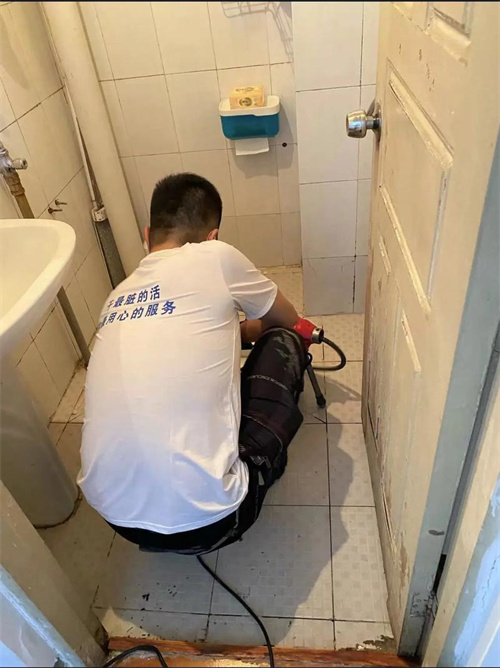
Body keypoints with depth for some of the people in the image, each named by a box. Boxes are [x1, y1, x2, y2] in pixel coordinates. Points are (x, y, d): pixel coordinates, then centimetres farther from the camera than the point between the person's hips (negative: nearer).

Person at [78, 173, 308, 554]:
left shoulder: (118, 296, 9)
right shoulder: (215, 257, -6)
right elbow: (288, 320, 12)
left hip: (116, 515, 7)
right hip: (203, 521, -6)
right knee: (283, 343, 9)